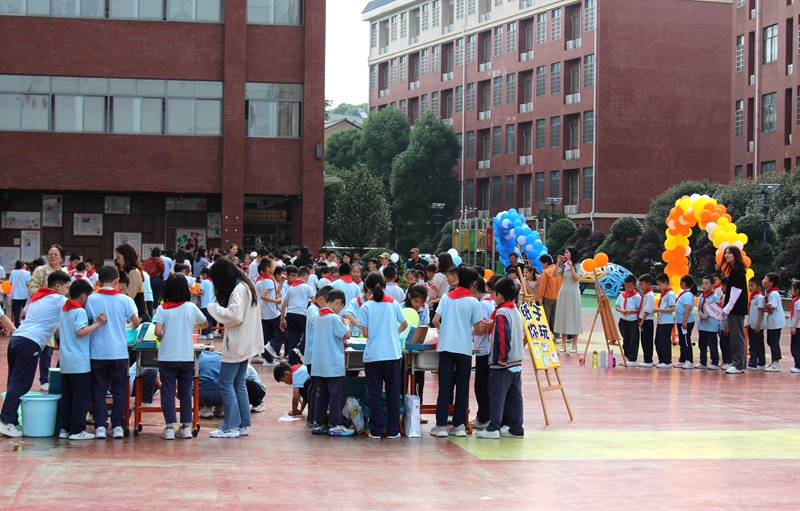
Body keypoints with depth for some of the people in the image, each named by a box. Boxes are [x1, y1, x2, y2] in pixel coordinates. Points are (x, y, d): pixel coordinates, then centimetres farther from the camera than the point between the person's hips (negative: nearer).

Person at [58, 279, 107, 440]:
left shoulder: (63, 310, 14)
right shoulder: (80, 311, -13)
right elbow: (80, 331, -24)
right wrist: (98, 323, -23)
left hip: (65, 361, 9)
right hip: (80, 362, -9)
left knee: (67, 396, 12)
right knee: (82, 397, -4)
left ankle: (65, 428, 14)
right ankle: (77, 430, -4)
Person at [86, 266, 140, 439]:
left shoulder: (91, 300, -3)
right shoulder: (125, 300, -3)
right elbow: (136, 323, 0)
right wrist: (128, 325, 22)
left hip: (98, 352, 0)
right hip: (119, 352, 0)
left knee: (99, 389, 7)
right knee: (119, 390, 9)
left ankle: (100, 426, 3)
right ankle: (118, 426, 7)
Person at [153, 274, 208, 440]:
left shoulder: (162, 309, -6)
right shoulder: (191, 308, 0)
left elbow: (158, 331, -17)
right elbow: (205, 323, 17)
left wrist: (161, 337, 5)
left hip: (167, 357, -2)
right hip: (187, 357, 2)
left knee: (168, 391, 4)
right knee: (185, 392, 12)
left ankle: (169, 427, 0)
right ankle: (186, 426, 12)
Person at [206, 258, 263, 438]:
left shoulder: (238, 290, -16)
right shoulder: (247, 287, 14)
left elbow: (235, 315, -24)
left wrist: (214, 308, -12)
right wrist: (220, 309, 6)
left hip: (236, 346, -10)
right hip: (245, 344, 10)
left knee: (226, 384, -5)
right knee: (239, 384, 13)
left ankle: (231, 426, -4)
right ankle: (243, 425, 14)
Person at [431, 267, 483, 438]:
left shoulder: (447, 298, 5)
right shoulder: (473, 302, -3)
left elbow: (435, 320, 1)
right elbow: (477, 328, -3)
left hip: (446, 347, 2)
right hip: (464, 348, -2)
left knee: (444, 386, 4)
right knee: (462, 387, 6)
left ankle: (441, 425, 2)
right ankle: (459, 425, 7)